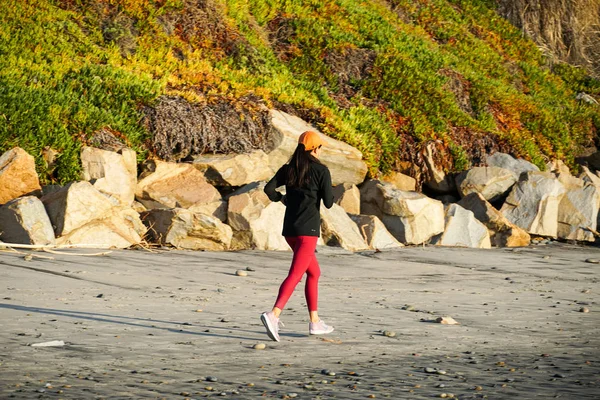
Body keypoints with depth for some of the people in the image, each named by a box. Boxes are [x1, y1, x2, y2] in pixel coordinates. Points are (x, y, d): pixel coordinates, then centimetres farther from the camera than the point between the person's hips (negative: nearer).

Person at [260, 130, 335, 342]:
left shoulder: (288, 168, 9)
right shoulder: (321, 170, -5)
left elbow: (269, 189, -1)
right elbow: (328, 203, -6)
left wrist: (281, 198, 18)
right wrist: (328, 191, 15)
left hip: (289, 229, 7)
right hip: (308, 229, -7)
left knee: (314, 272, 20)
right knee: (295, 275, -15)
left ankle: (315, 322, 21)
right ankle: (273, 315, -35)